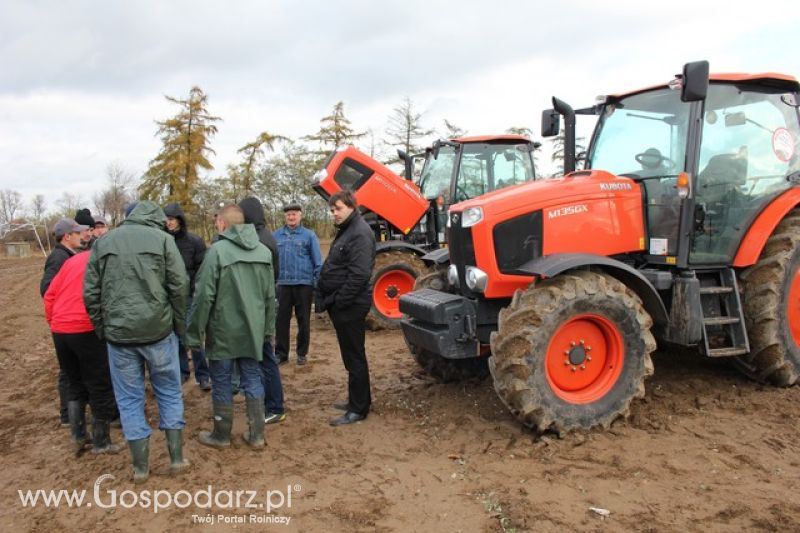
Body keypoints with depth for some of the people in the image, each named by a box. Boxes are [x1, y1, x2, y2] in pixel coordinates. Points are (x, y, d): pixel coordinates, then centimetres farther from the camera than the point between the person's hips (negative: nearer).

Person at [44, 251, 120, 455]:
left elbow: (49, 295, 13)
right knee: (100, 386, 7)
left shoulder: (73, 259, 15)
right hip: (87, 330, -6)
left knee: (75, 384, 21)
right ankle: (101, 442, 15)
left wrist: (54, 322, 19)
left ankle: (78, 436, 21)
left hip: (59, 330, 6)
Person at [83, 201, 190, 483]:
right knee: (169, 392, 13)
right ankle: (176, 457, 18)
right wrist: (179, 325, 2)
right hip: (158, 331, -2)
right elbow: (180, 285, -8)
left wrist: (102, 330, 12)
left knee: (130, 398, 12)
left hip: (119, 334, 2)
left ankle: (141, 465, 19)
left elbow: (91, 293, 5)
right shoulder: (162, 239, -1)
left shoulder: (103, 242, 8)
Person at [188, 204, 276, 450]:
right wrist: (268, 326, 16)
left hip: (223, 329, -5)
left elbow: (204, 295, -15)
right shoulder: (264, 250, 5)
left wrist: (195, 330, -7)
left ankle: (221, 435, 22)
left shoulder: (218, 250, -14)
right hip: (253, 329, 5)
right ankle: (256, 434, 17)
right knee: (252, 379, 13)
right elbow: (270, 295, 9)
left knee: (221, 382, 9)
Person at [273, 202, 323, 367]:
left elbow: (317, 261, -2)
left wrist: (318, 284, -6)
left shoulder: (309, 235, -2)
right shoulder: (276, 236, 5)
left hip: (304, 284, -2)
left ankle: (302, 353, 20)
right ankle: (281, 353, 17)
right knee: (281, 320, 6)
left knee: (303, 320, 8)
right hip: (283, 284, 2)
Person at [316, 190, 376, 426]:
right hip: (341, 304, 10)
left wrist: (337, 301, -19)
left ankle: (358, 408, 10)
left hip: (350, 306, -10)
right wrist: (325, 299, 11)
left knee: (354, 357, -1)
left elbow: (359, 275, -25)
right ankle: (358, 399, 31)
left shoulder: (360, 233, -16)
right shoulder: (345, 231, 16)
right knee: (351, 355, 18)